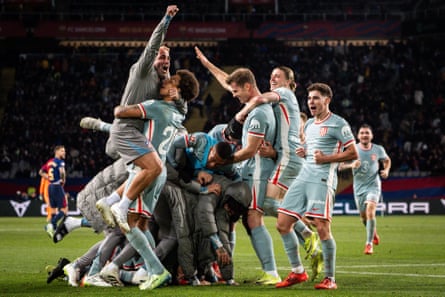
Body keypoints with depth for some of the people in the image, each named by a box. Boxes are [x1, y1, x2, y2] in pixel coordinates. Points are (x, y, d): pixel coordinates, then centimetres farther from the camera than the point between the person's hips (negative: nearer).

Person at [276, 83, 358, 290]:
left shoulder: (338, 124, -2)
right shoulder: (309, 124, 21)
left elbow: (353, 153, -5)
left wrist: (326, 158, -15)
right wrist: (303, 152, 11)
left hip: (323, 179, -8)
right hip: (303, 177, 8)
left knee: (322, 228, -15)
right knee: (282, 224, 3)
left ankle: (330, 278, -4)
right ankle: (297, 272, 14)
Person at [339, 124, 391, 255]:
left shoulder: (378, 150, -4)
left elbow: (387, 160, 17)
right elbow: (340, 166, -8)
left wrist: (386, 170, -4)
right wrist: (351, 165, -28)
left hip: (373, 185, -2)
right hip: (359, 186, 2)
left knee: (370, 211, -23)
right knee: (363, 216, 13)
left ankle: (369, 243, -17)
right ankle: (374, 233, 45)